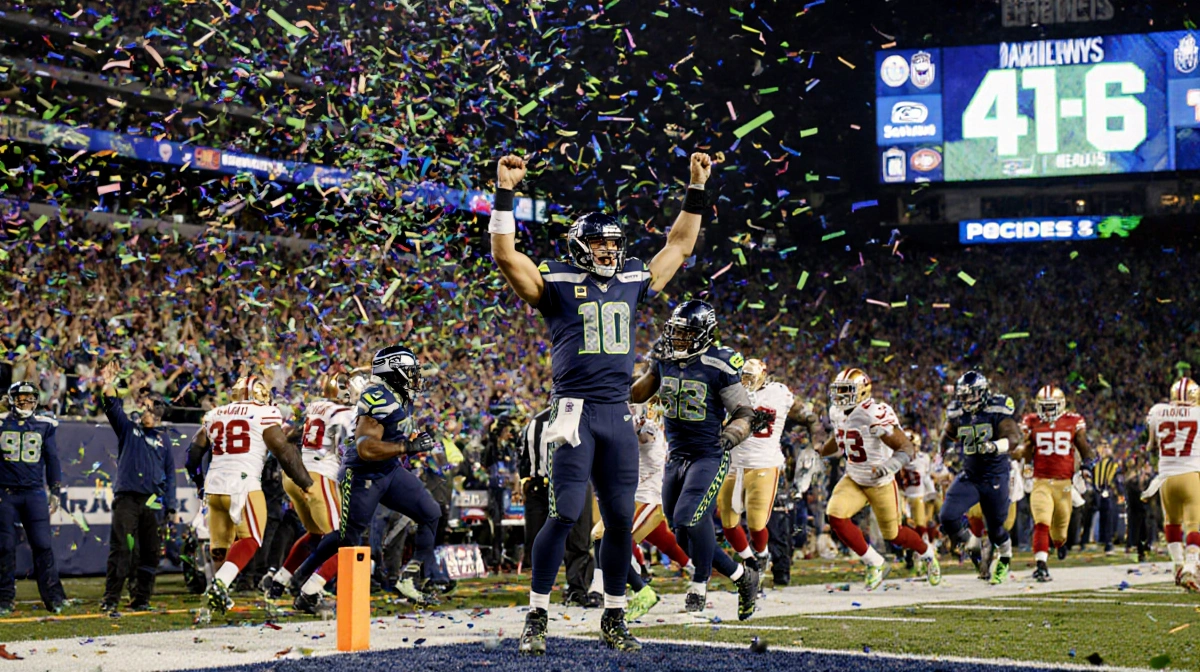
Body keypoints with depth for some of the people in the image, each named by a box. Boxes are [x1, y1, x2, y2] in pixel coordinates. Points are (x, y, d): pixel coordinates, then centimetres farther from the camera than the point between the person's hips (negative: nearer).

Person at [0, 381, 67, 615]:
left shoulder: (44, 425, 8)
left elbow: (52, 460, 13)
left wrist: (56, 493, 9)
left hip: (34, 493, 1)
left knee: (43, 545, -6)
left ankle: (53, 596, -3)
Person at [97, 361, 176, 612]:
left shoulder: (163, 438, 15)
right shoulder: (128, 429, 13)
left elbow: (170, 474, 14)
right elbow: (113, 409, -4)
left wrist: (171, 507, 8)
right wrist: (108, 387, -21)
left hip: (153, 501, 2)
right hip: (126, 497, -2)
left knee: (150, 552, 3)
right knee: (121, 549, -10)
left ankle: (140, 599, 11)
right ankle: (110, 599, -11)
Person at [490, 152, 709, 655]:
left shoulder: (632, 281, 15)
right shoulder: (556, 283, 1)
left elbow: (678, 245, 26)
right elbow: (505, 254, -8)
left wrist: (696, 189, 24)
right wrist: (505, 193, -13)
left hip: (619, 415, 5)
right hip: (575, 410, -5)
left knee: (621, 520, 6)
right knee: (565, 514, -11)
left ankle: (614, 620, 18)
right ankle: (536, 619, -3)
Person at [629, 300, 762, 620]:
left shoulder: (718, 366, -14)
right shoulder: (665, 361, 3)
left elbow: (745, 414, -12)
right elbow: (637, 394, 20)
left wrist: (731, 435, -30)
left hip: (709, 456, -7)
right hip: (676, 456, 7)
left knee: (689, 518, -24)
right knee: (684, 535, 8)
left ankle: (699, 587, -6)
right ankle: (741, 575, 23)